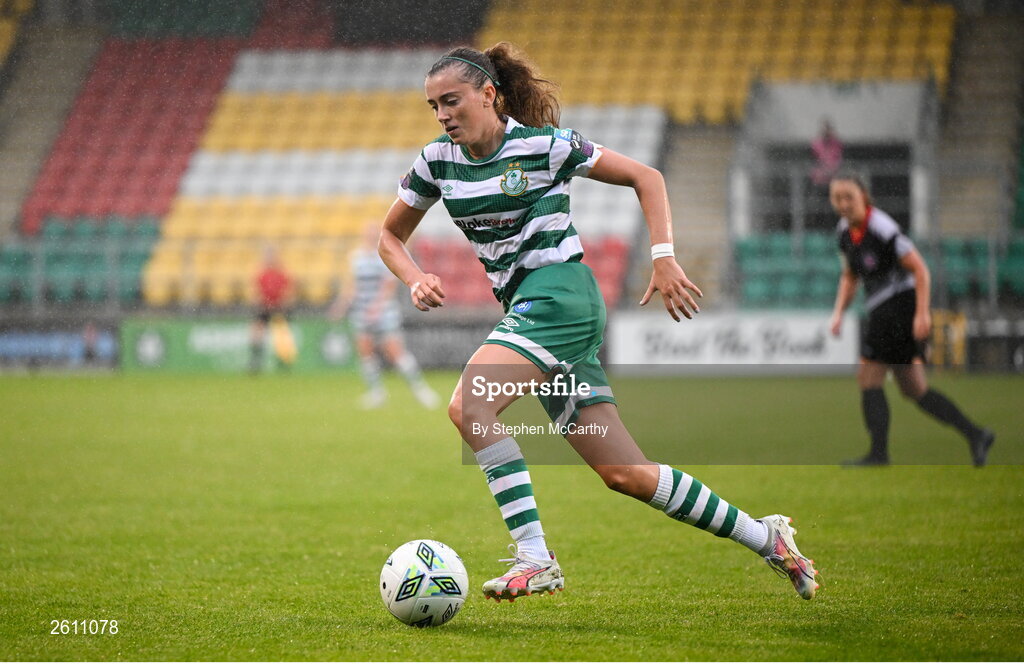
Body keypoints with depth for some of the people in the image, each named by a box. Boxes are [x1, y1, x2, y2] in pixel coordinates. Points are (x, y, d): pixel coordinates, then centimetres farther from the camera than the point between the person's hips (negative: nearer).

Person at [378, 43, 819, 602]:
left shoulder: (544, 145, -5)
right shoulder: (437, 160, 9)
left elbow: (645, 176, 2)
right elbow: (391, 235, 20)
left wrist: (664, 258, -8)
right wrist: (416, 280, 0)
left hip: (559, 293, -6)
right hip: (523, 306, 6)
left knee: (468, 406, -27)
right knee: (623, 473, 2)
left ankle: (534, 559, -25)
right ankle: (766, 539, 14)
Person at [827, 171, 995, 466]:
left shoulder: (882, 228, -18)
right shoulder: (845, 230, 8)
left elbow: (920, 269, -17)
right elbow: (850, 276, 21)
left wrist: (922, 313, -24)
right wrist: (839, 312, 9)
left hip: (901, 306, -9)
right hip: (882, 310, 9)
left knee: (868, 378, -9)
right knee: (914, 389, 10)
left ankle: (879, 453, -4)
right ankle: (975, 434, 11)